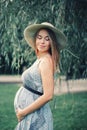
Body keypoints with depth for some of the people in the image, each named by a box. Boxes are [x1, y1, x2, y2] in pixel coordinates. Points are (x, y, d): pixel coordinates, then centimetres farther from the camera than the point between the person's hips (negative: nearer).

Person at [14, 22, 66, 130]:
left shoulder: (46, 60, -15)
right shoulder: (40, 60, 10)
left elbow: (48, 95, -22)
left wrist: (23, 112, -15)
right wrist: (21, 112, 4)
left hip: (36, 116, -8)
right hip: (29, 115, 8)